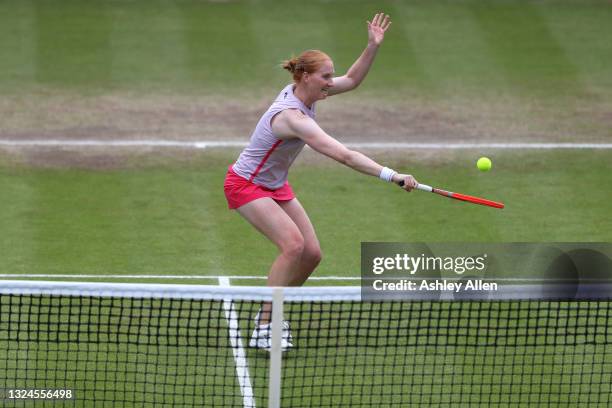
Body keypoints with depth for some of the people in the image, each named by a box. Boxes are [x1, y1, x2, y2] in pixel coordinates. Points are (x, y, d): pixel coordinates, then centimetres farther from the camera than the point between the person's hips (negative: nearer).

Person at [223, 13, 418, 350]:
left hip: (276, 185, 10)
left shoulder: (301, 91, -7)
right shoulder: (293, 117, -34)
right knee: (293, 244, -28)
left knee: (311, 253, 2)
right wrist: (391, 176, -46)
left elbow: (352, 80, 7)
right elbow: (344, 156, -41)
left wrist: (373, 46, -9)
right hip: (246, 185, -10)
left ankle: (270, 314, 18)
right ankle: (263, 328, -23)